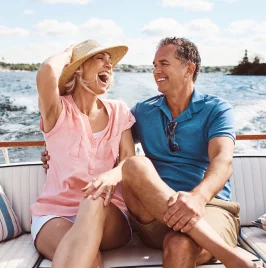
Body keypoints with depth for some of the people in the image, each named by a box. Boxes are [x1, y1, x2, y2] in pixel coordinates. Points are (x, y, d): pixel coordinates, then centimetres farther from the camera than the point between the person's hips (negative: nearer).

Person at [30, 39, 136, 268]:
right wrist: (67, 54, 0)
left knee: (95, 202, -35)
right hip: (55, 214, -3)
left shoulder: (118, 111, 9)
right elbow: (47, 72, -24)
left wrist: (112, 175, -26)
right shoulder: (58, 110, -2)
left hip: (107, 216, 3)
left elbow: (130, 160, -1)